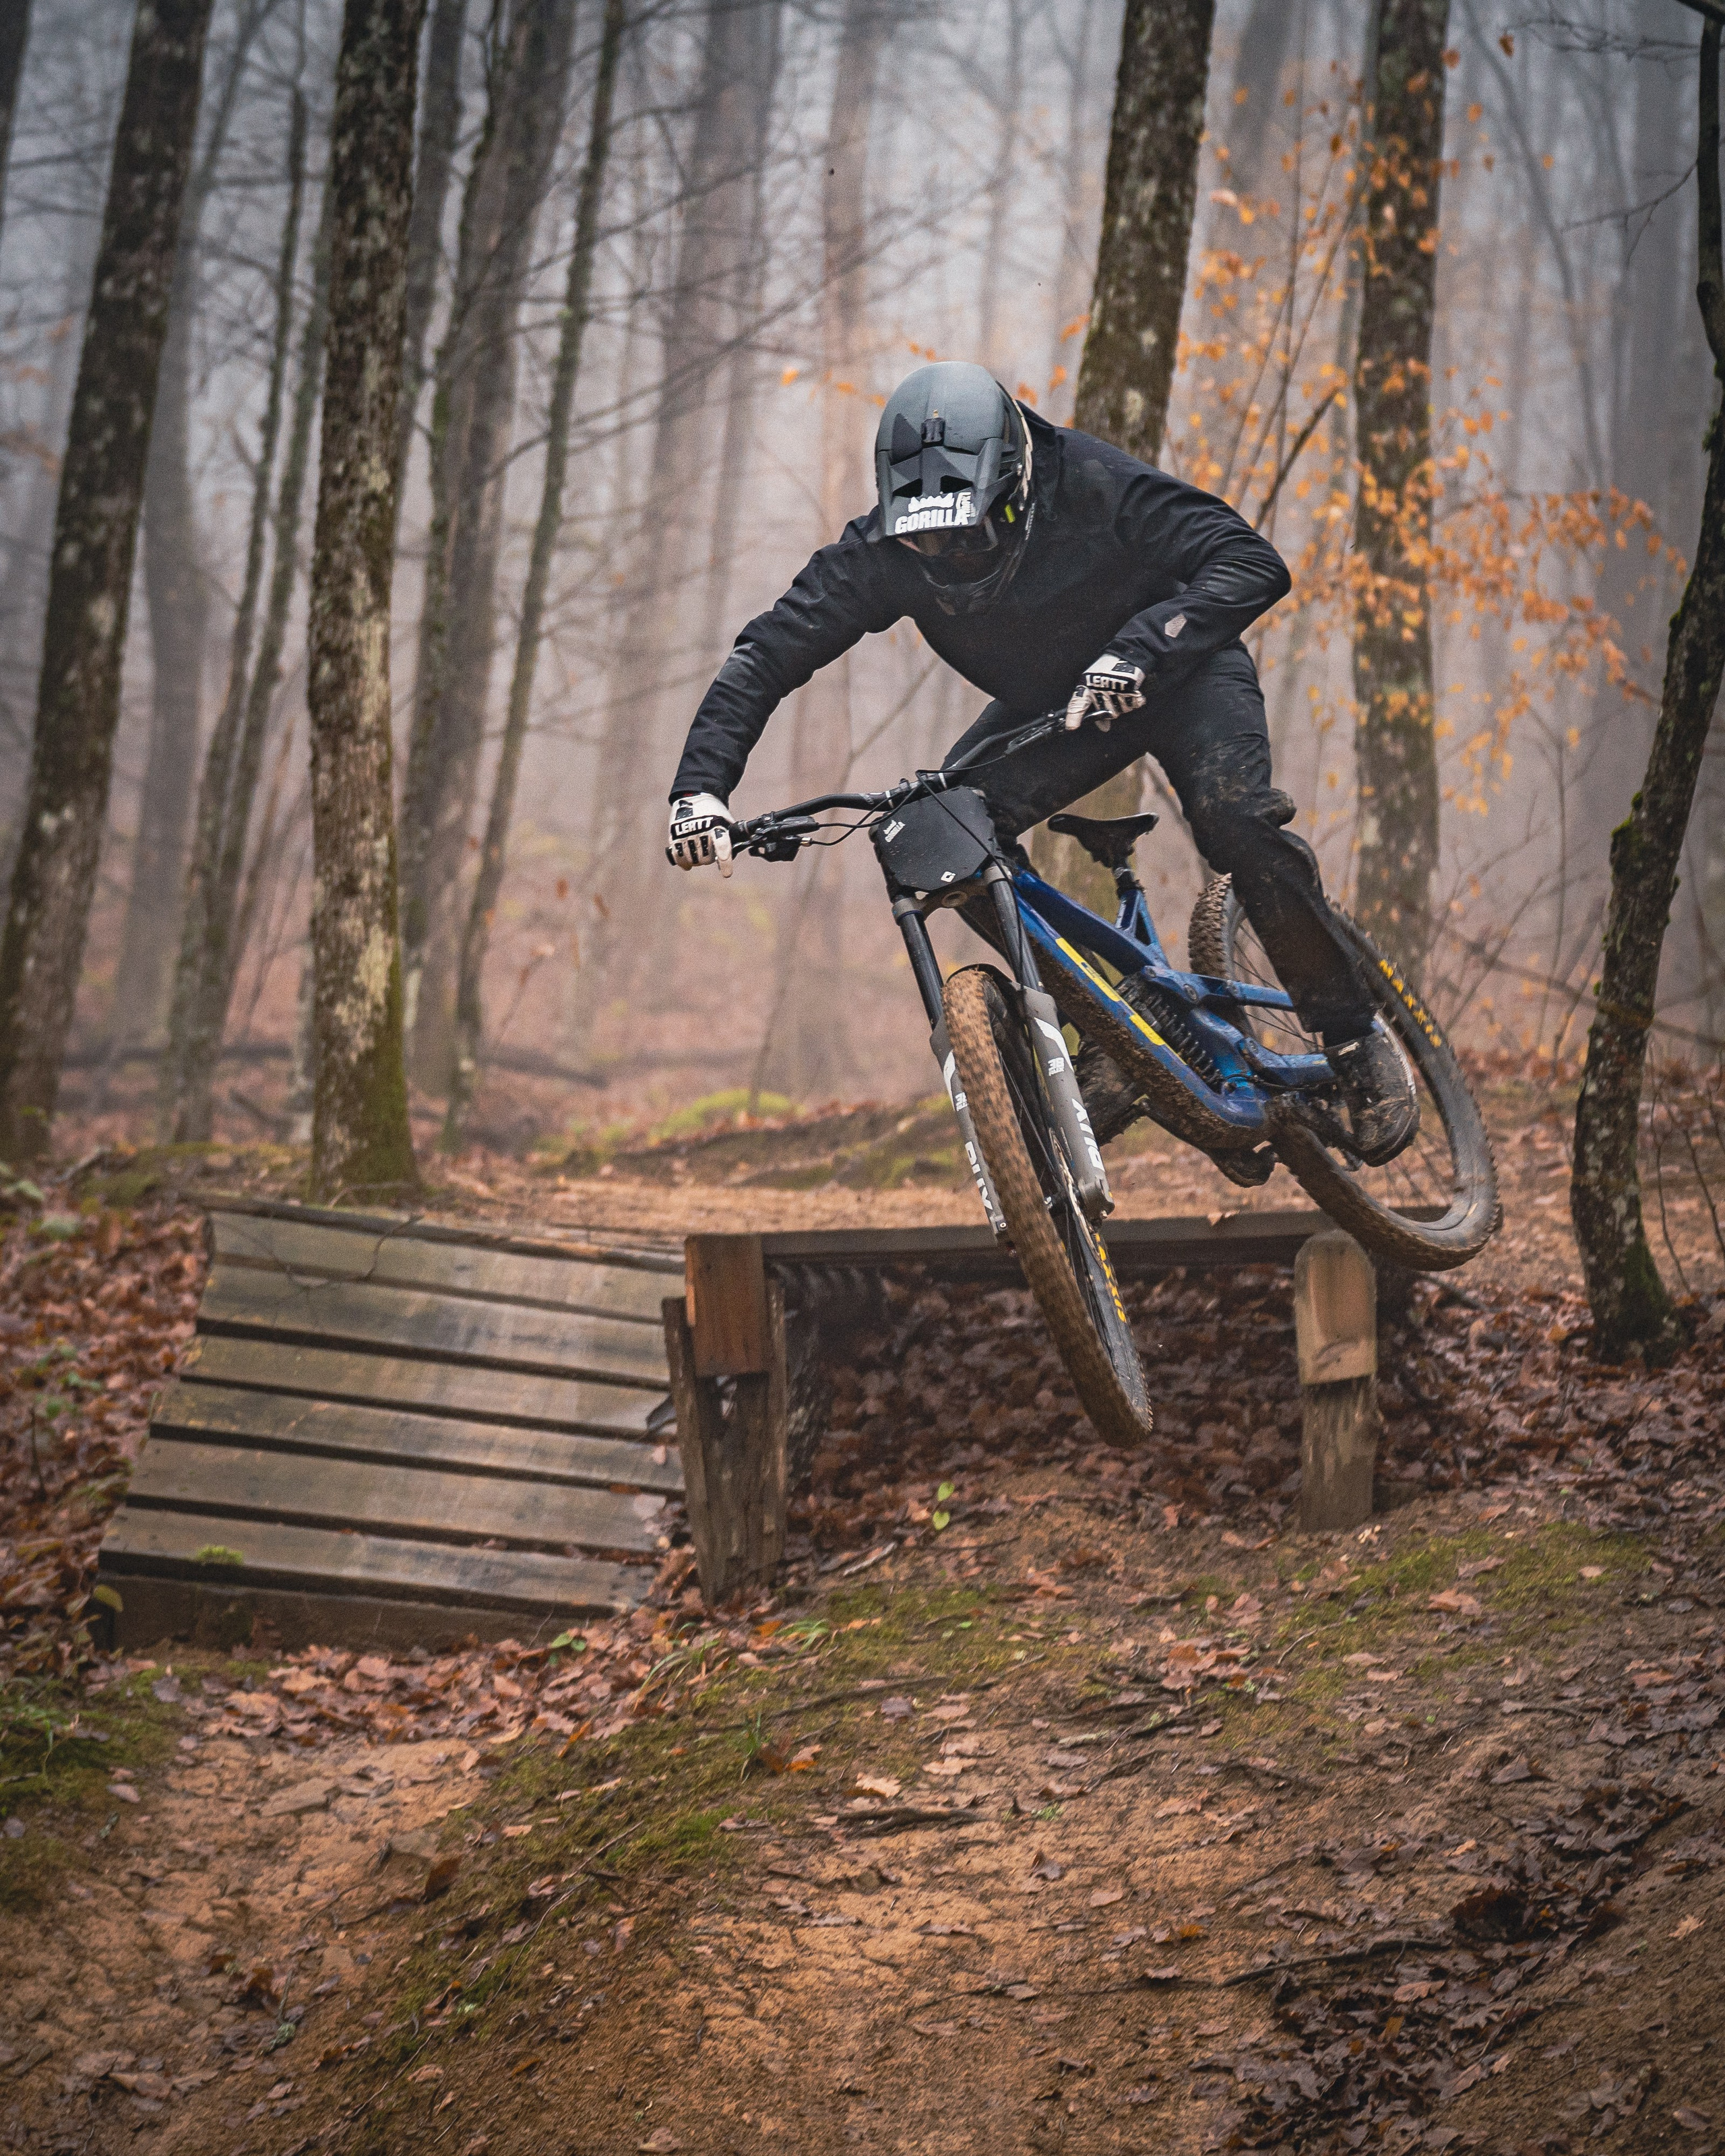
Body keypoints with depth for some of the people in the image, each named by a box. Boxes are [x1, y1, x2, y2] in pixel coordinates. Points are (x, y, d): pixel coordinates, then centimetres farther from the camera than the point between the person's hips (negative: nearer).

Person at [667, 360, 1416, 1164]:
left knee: (1235, 818, -32)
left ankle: (1354, 1037, -13)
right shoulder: (882, 551, -24)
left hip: (1177, 673, -4)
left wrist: (1135, 653, -52)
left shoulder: (1090, 487, -34)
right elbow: (766, 654, -21)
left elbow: (1252, 564, -38)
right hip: (1048, 699, 4)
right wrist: (699, 788, -35)